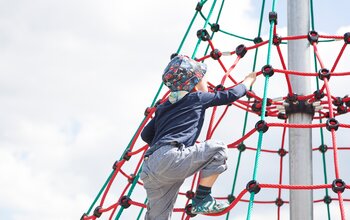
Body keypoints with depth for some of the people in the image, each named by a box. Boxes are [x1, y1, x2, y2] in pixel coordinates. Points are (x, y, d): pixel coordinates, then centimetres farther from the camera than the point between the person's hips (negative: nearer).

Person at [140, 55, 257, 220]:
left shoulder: (163, 108, 29)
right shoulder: (197, 98, 10)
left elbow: (146, 135, 32)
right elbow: (230, 95, 20)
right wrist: (247, 82, 38)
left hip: (150, 168, 8)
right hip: (169, 158, -8)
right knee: (217, 150, -1)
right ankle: (201, 200, -2)